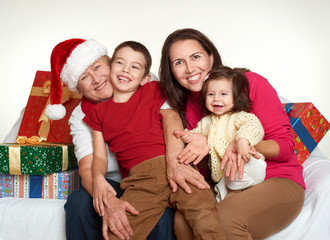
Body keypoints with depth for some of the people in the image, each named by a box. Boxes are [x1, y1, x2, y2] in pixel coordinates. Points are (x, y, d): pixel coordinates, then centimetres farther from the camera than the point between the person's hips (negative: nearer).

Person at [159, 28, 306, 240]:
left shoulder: (251, 83, -8)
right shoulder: (185, 105, 7)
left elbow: (285, 145, -6)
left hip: (277, 181, -3)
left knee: (223, 220, -33)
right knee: (183, 221, -27)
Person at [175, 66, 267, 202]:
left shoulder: (239, 117, -8)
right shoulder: (207, 121, 13)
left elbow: (253, 125, -27)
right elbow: (199, 132, 27)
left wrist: (243, 141, -47)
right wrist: (189, 136, 2)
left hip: (248, 165, -5)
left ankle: (235, 191, -7)